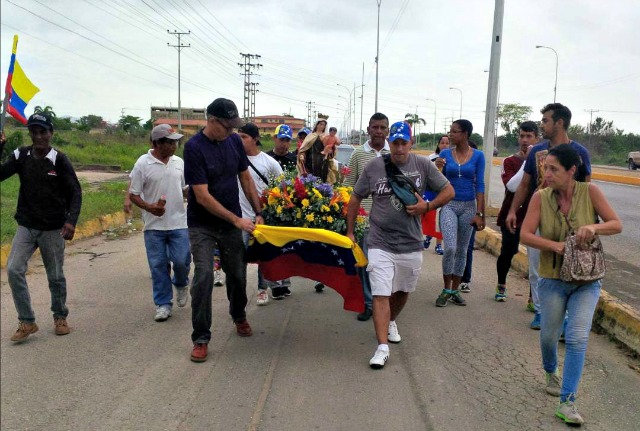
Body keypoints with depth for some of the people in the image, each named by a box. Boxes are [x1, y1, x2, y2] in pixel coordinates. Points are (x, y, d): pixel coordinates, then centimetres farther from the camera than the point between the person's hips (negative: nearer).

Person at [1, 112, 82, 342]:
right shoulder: (21, 156, 0)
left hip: (53, 229, -2)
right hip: (25, 227, 3)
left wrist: (71, 220, -23)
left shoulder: (60, 160, -9)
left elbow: (75, 192, -9)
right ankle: (26, 322, 2)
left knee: (56, 276, 8)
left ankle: (60, 317, 29)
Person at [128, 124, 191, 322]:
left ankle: (181, 284, 32)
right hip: (154, 225, -2)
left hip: (179, 223, 2)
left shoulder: (179, 162, 5)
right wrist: (149, 207, -20)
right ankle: (163, 304, 18)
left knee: (182, 261, -1)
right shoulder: (143, 164, -7)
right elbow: (133, 195, -4)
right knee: (158, 266, 4)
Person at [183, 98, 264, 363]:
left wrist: (258, 213, 4)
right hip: (202, 225, -5)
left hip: (232, 222, 5)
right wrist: (237, 220, -19)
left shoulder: (234, 141, -1)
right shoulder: (194, 148, -18)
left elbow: (245, 178, 10)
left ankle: (239, 316, 40)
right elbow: (202, 195, -21)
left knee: (237, 274, 12)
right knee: (203, 277, -12)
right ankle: (201, 338, 2)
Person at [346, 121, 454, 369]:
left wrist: (427, 206, -14)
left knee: (402, 290, 20)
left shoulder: (423, 165, -3)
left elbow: (448, 191, 3)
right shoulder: (374, 167, -5)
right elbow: (355, 199, 4)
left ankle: (390, 322, 47)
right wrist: (349, 232, 4)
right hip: (380, 243, -2)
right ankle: (383, 347, -5)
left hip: (411, 244, 2)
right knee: (380, 294, -9)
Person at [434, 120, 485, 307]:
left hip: (468, 207, 1)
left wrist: (479, 213, -6)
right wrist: (438, 168, -15)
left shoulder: (478, 156, -1)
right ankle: (446, 289, 4)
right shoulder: (445, 154, 1)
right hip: (449, 205, -1)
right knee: (450, 248, -14)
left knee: (462, 250, 9)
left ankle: (455, 291, 22)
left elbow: (479, 185, -2)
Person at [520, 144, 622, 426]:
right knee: (549, 335, 12)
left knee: (577, 338, -9)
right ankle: (551, 372, 45)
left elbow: (617, 224, -6)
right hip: (553, 279, 1)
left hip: (586, 280, 0)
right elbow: (525, 235, -13)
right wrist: (558, 246, -24)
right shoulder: (540, 197, -10)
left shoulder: (590, 192, -10)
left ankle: (567, 402, 3)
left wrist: (595, 227, -26)